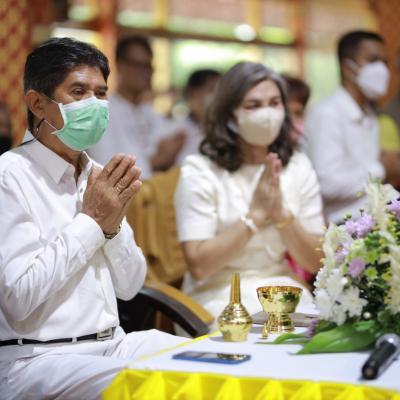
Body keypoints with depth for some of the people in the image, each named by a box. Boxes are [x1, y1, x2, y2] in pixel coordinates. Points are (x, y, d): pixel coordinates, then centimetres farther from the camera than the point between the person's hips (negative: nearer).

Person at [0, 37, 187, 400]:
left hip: (114, 343, 7)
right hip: (37, 357, -7)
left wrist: (113, 224, -7)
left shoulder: (100, 176, 10)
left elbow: (129, 287, 12)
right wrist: (92, 220, -14)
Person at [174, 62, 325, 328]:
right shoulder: (200, 171, -6)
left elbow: (315, 262, 3)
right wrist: (256, 214, -16)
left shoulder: (298, 167, 7)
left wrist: (282, 214, -13)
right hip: (220, 297, -4)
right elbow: (199, 266, -14)